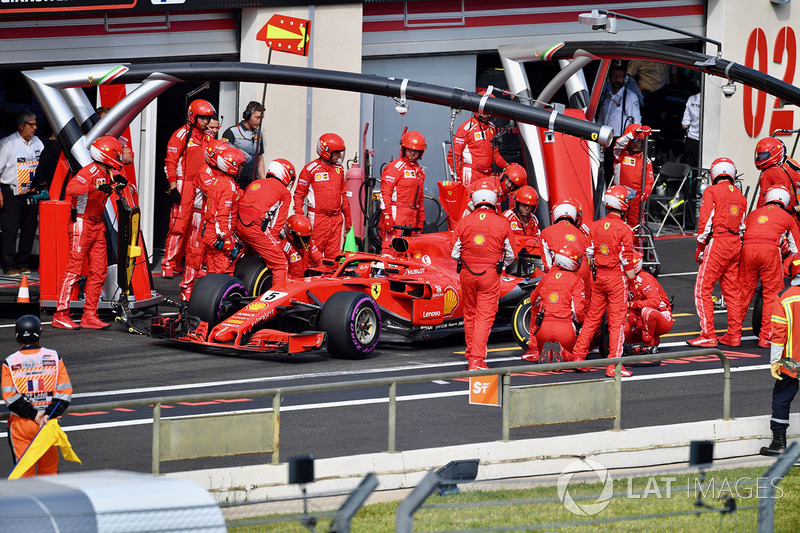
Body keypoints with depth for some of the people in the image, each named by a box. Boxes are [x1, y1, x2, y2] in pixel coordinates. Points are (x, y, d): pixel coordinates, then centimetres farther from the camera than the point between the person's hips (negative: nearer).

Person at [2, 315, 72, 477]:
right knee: (49, 466, 14)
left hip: (21, 422, -1)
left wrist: (35, 415, -11)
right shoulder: (54, 357, 0)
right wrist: (48, 415, -9)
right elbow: (65, 391, -5)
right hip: (49, 422, 1)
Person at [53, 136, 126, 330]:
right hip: (81, 224, -9)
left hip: (97, 225, 9)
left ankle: (90, 315, 10)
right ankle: (60, 315, -3)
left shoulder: (107, 173, 9)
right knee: (74, 269, -8)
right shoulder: (89, 172, -16)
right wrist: (97, 187, -42)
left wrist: (118, 181, 11)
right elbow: (71, 189, -33)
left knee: (99, 270, 5)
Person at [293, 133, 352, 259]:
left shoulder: (339, 169, 14)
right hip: (318, 219, -5)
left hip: (336, 219, 5)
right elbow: (299, 194, -2)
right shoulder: (311, 169, -4)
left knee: (334, 255, 4)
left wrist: (347, 217, 21)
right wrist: (299, 217, -9)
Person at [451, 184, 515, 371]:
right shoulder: (503, 224, -4)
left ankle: (471, 354, 29)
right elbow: (510, 255, 3)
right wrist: (502, 265, 23)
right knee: (485, 317, -2)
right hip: (490, 275, -2)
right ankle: (477, 359, -12)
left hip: (467, 272, 2)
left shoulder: (464, 222, -1)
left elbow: (454, 254, 3)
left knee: (470, 314, 18)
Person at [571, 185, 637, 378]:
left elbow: (589, 253, 7)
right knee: (616, 321, -1)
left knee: (592, 317, 15)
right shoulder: (624, 230, -13)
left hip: (598, 275, 5)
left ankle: (579, 356, 19)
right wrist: (631, 279, -2)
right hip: (616, 276, -5)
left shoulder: (594, 226, 3)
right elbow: (626, 260, -12)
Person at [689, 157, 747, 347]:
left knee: (702, 289, -4)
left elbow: (705, 221, -10)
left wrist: (700, 247, -3)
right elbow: (743, 225, 16)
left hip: (717, 242, -7)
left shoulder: (711, 192, -4)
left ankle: (708, 336, -10)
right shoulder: (740, 196, 14)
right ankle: (734, 335, 14)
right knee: (731, 290, 13)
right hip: (736, 245, 7)